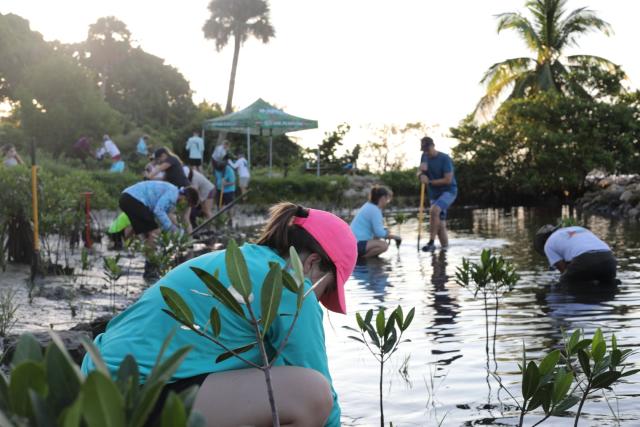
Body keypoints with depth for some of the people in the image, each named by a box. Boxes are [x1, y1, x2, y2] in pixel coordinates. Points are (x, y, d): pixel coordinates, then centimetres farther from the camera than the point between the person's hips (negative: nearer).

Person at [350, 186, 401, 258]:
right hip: (357, 244, -11)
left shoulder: (368, 206, 15)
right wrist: (394, 236, -3)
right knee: (383, 245, -24)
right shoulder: (375, 210, -14)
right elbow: (379, 233, -18)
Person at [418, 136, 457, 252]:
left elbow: (448, 180, -19)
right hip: (434, 194, 7)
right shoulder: (425, 156, 5)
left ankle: (431, 242, -26)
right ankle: (445, 248, 13)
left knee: (434, 210, -29)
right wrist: (421, 173, -15)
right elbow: (420, 173, 10)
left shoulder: (445, 159, -15)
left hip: (449, 191, -7)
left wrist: (429, 182, -16)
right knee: (440, 223, 5)